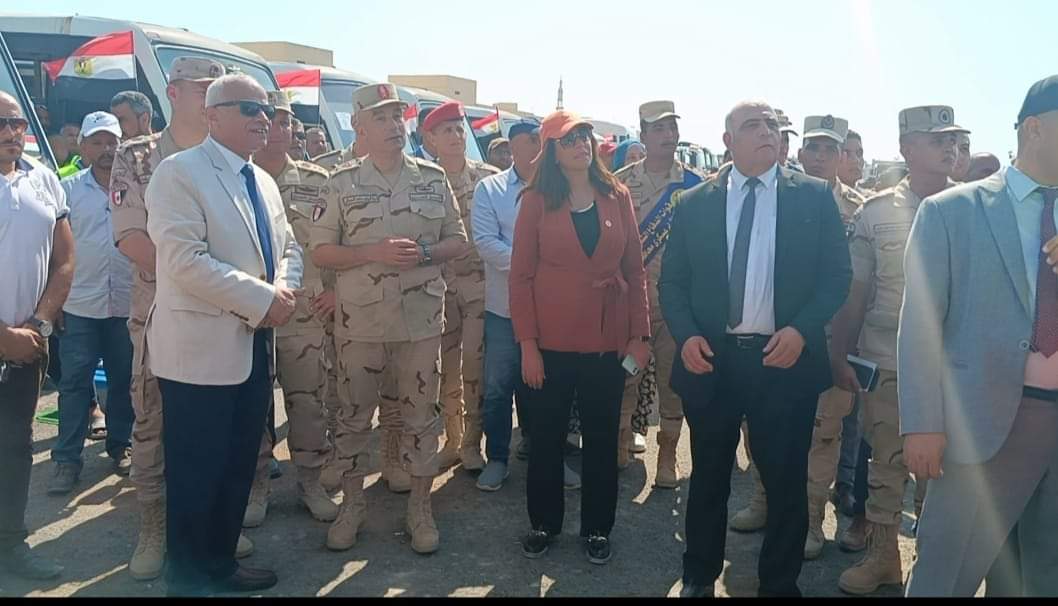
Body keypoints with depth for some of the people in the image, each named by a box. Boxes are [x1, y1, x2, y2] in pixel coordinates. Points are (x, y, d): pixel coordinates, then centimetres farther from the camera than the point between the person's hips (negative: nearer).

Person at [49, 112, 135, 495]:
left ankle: (120, 445, 25)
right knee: (75, 381, 4)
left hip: (128, 302, 0)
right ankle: (67, 458, 12)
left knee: (123, 379, 11)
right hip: (80, 304, 0)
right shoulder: (68, 189, 3)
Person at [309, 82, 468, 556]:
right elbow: (319, 251, -2)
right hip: (359, 322, -1)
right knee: (354, 415, 10)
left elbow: (458, 241, 8)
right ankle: (351, 504, 27)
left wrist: (425, 253, -13)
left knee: (421, 414, 9)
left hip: (421, 320, 1)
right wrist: (375, 253, -17)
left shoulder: (433, 178, 4)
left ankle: (420, 508, 24)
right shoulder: (342, 182, -1)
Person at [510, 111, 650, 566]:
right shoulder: (536, 200, -2)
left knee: (602, 437, 12)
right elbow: (520, 275, -4)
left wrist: (640, 335, 0)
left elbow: (635, 270, 6)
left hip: (608, 340, 2)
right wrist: (527, 344, -9)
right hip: (552, 341, -1)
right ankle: (544, 522, 29)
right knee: (546, 435, 10)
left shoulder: (617, 196, 5)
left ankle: (597, 527, 28)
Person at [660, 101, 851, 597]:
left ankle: (779, 584, 30)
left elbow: (837, 274, 0)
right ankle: (699, 577, 34)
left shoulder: (814, 196, 2)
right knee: (708, 477, 15)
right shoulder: (694, 203, 5)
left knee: (785, 480, 10)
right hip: (711, 358, 1)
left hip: (784, 358, -1)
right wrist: (686, 335, -10)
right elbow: (671, 281, 6)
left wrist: (801, 329, -14)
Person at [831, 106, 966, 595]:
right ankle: (882, 554, 28)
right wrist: (839, 353, 1)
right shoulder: (876, 212, -1)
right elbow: (856, 290, 2)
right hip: (885, 360, 0)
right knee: (886, 461, 11)